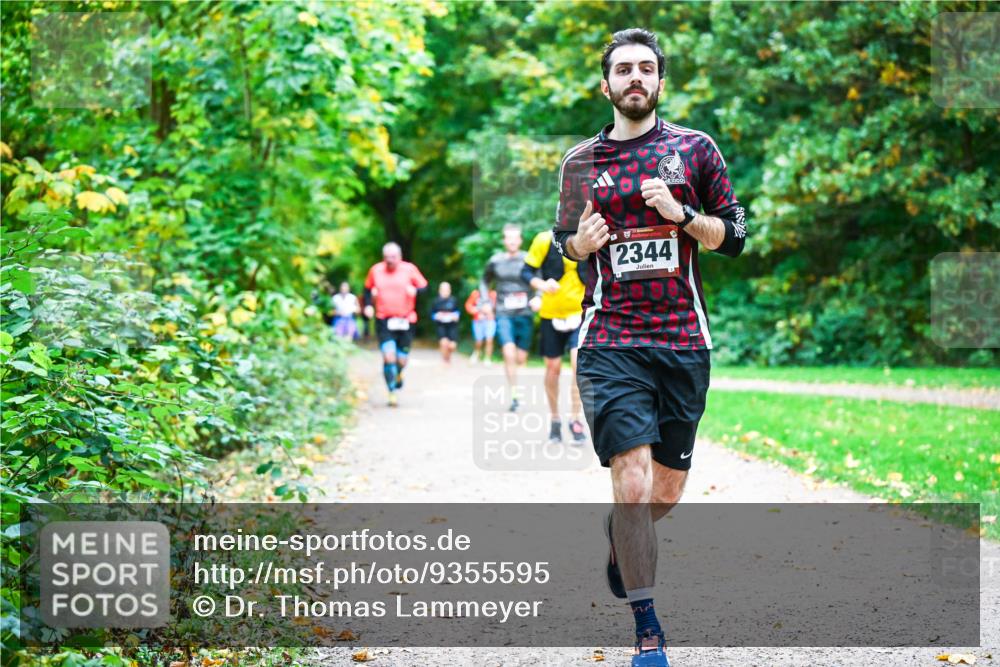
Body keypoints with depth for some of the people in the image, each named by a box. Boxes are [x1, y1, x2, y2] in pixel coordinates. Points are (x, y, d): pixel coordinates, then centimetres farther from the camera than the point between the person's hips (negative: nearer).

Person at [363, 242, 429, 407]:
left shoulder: (409, 269, -3)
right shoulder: (376, 270, 2)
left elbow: (424, 287, 1)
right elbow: (368, 288, 17)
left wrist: (415, 290, -21)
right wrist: (368, 305, 2)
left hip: (406, 321, 0)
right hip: (384, 321, 0)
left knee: (402, 359, 5)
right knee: (389, 356, -16)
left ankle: (398, 373, 43)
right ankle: (392, 392, -6)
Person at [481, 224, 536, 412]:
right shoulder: (495, 261, 5)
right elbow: (485, 282, 20)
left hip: (524, 314, 1)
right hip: (504, 314, -1)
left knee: (521, 358, 6)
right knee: (509, 354, -17)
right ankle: (515, 395, -10)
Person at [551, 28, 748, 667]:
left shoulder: (695, 148, 7)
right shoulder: (580, 161, 9)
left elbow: (734, 236, 8)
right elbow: (564, 239, 21)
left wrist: (681, 214, -10)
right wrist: (579, 243, -2)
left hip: (683, 341, 1)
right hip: (611, 342, -1)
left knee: (667, 490, 9)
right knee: (634, 483, -15)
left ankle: (617, 534, 44)